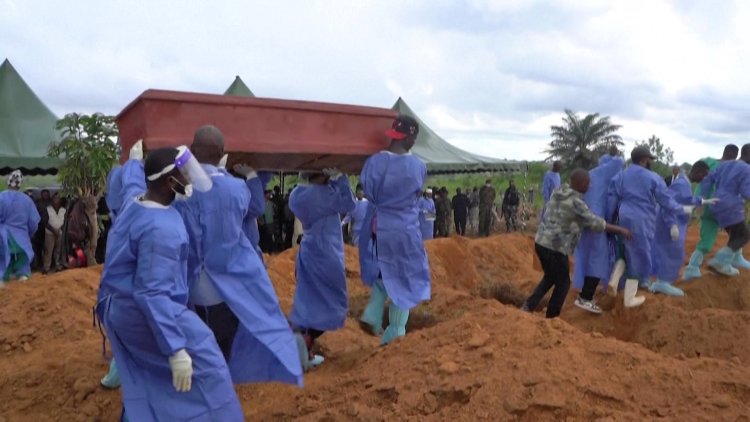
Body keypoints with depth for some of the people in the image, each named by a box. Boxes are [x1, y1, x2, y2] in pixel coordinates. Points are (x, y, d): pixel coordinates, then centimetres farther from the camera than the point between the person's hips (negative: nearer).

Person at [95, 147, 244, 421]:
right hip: (145, 314, -10)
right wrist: (176, 350, -30)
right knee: (206, 366, 4)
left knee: (144, 382, 22)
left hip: (120, 309, 10)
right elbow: (152, 293, -31)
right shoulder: (161, 228, -28)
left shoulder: (131, 205, -1)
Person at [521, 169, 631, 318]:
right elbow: (595, 223, -14)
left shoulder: (558, 192, 8)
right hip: (555, 247, -8)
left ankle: (530, 305, 15)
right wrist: (619, 229, -4)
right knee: (563, 283, 12)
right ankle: (551, 317, 20)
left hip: (541, 242, 8)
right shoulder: (576, 202, -16)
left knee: (550, 277, 26)